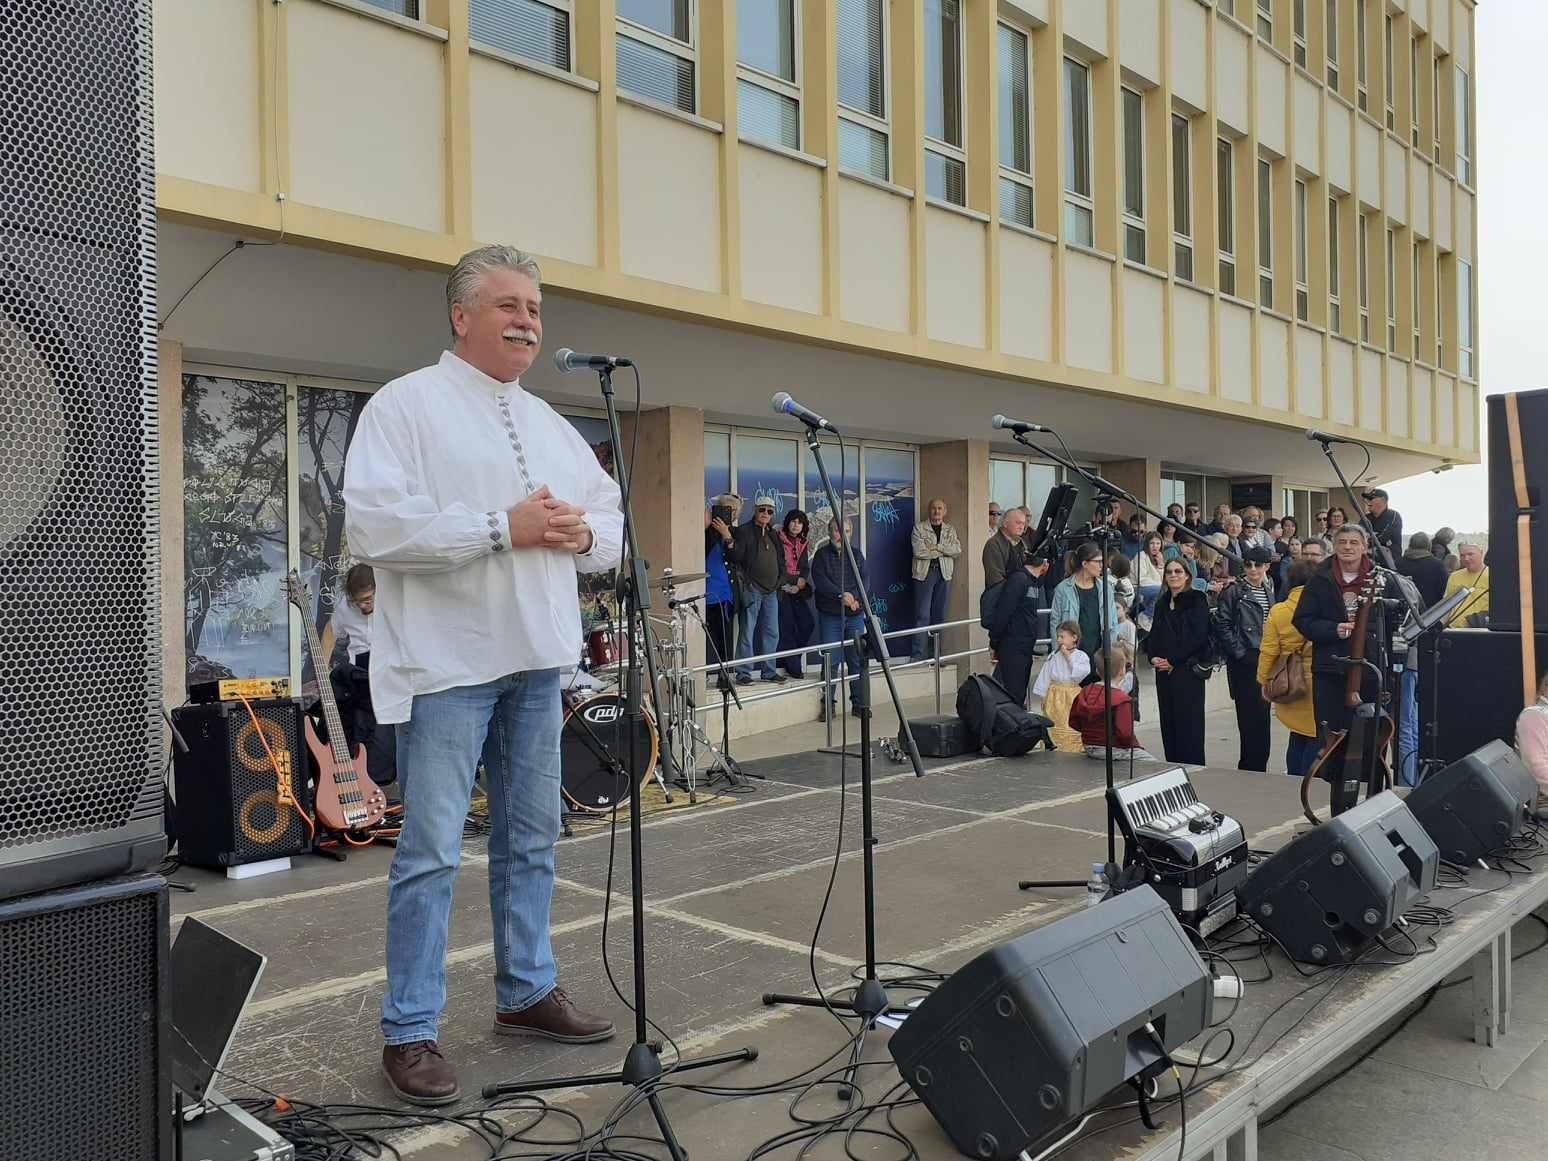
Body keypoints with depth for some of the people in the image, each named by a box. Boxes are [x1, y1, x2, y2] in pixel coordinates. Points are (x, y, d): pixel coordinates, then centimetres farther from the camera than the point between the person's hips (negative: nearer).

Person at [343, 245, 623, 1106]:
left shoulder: (553, 425, 17)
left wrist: (582, 533, -5)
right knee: (432, 854, -3)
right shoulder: (406, 404, -4)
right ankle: (411, 1033, 9)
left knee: (532, 840, 15)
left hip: (536, 661, 7)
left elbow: (611, 524, 19)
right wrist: (502, 528, -20)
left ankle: (527, 991, 30)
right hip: (447, 663, -7)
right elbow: (374, 524, -17)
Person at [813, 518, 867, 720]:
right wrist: (841, 595, -21)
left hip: (855, 614, 3)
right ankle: (828, 704, 6)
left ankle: (858, 703, 12)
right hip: (830, 615, -3)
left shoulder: (856, 554, 13)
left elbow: (865, 578, 2)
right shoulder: (821, 555, 3)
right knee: (831, 661, -3)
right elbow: (820, 581, -10)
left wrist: (854, 597, -15)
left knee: (858, 660, 4)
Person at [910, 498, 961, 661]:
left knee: (939, 615, 6)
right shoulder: (919, 528, 3)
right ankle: (917, 654, -8)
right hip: (924, 574, -4)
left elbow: (957, 550, -1)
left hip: (944, 574, 4)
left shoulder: (950, 530, 15)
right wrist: (944, 552, -5)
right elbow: (919, 551, -11)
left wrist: (937, 547, -12)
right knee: (922, 615, -8)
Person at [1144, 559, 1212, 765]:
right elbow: (1154, 634, 17)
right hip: (1163, 671, 6)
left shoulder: (1197, 600, -3)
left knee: (1189, 722, -5)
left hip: (1188, 669, -6)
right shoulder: (1162, 603, 17)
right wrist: (1153, 657, -3)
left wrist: (1173, 660, -13)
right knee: (1168, 723, 7)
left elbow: (1198, 636, -12)